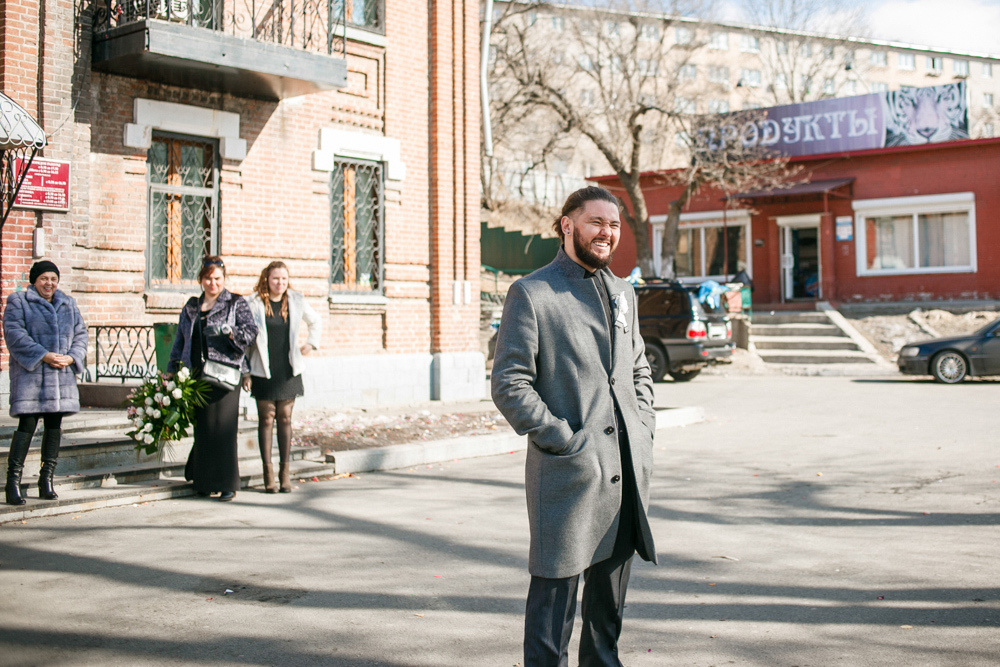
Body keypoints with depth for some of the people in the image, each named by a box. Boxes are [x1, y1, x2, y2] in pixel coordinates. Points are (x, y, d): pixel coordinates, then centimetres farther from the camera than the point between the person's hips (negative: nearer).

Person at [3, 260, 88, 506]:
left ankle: (46, 481, 15)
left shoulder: (68, 304, 17)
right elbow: (14, 334, -10)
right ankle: (13, 482, -4)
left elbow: (80, 334, 14)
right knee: (27, 425, -10)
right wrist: (44, 355, -18)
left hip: (61, 375, 5)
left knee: (54, 426, 6)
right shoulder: (18, 302, 2)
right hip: (30, 375, -5)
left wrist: (71, 357, -6)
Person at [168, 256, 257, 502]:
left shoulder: (236, 303, 6)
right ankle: (204, 481, 14)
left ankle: (227, 483, -2)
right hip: (196, 375, 4)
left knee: (223, 426, -8)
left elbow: (251, 330, -5)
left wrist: (228, 330, -23)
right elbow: (180, 341, 19)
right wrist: (171, 373, 14)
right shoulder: (191, 307, 18)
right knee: (201, 429, 4)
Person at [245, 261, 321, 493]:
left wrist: (311, 343, 12)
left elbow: (314, 321, 25)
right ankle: (268, 470, 7)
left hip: (289, 371, 2)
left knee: (285, 419, 4)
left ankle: (284, 471, 9)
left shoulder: (296, 300, 5)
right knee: (266, 419, 0)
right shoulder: (254, 304, -4)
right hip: (263, 372, -2)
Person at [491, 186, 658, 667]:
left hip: (627, 469, 7)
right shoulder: (530, 294, -7)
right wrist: (562, 439, -14)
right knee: (555, 587, 0)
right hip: (568, 471, -7)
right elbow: (509, 385, -11)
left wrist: (643, 425, 10)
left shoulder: (623, 293, 16)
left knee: (611, 586, 17)